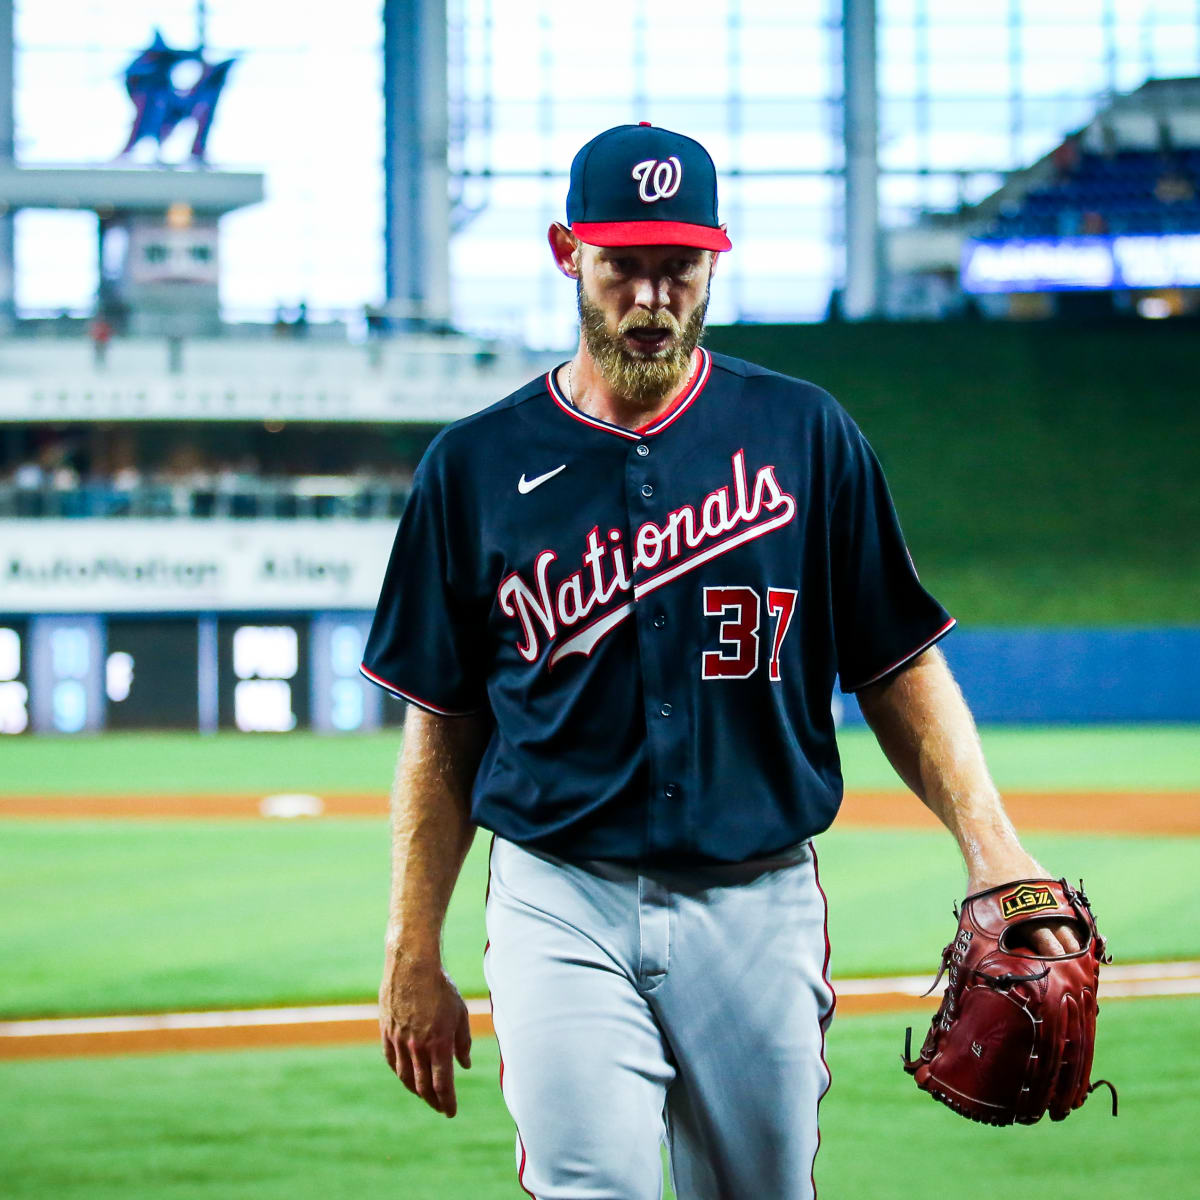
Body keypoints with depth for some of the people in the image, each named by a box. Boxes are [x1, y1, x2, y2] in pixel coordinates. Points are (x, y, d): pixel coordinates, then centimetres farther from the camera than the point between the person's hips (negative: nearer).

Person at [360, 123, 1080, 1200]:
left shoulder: (802, 436, 5)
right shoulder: (478, 464, 5)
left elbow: (901, 666, 6)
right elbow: (443, 728, 9)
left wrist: (986, 838, -9)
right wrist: (414, 957, 5)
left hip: (758, 905, 1)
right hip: (562, 907, -1)